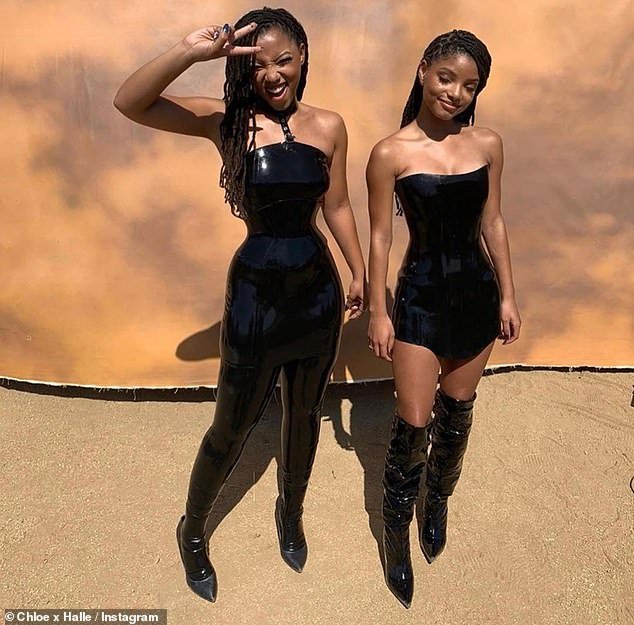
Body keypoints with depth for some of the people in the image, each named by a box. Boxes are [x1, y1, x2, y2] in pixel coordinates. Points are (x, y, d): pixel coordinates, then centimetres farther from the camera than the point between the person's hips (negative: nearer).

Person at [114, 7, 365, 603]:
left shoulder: (329, 125, 0)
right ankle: (193, 531, 39)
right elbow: (129, 103, -20)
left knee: (304, 412, 21)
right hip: (256, 289, -3)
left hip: (319, 286, 4)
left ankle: (291, 512, 49)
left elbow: (337, 207, 9)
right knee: (232, 427, 10)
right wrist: (189, 51, -34)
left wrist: (359, 272, 14)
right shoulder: (228, 119, -9)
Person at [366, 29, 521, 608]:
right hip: (420, 295, -3)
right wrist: (378, 312, -6)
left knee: (457, 412, 17)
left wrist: (507, 296, 7)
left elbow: (493, 224, 6)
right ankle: (396, 530, 23)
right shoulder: (391, 153, -11)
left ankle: (437, 503, 43)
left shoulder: (488, 145, 0)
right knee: (414, 423, 0)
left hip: (477, 292, 4)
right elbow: (380, 237, -7)